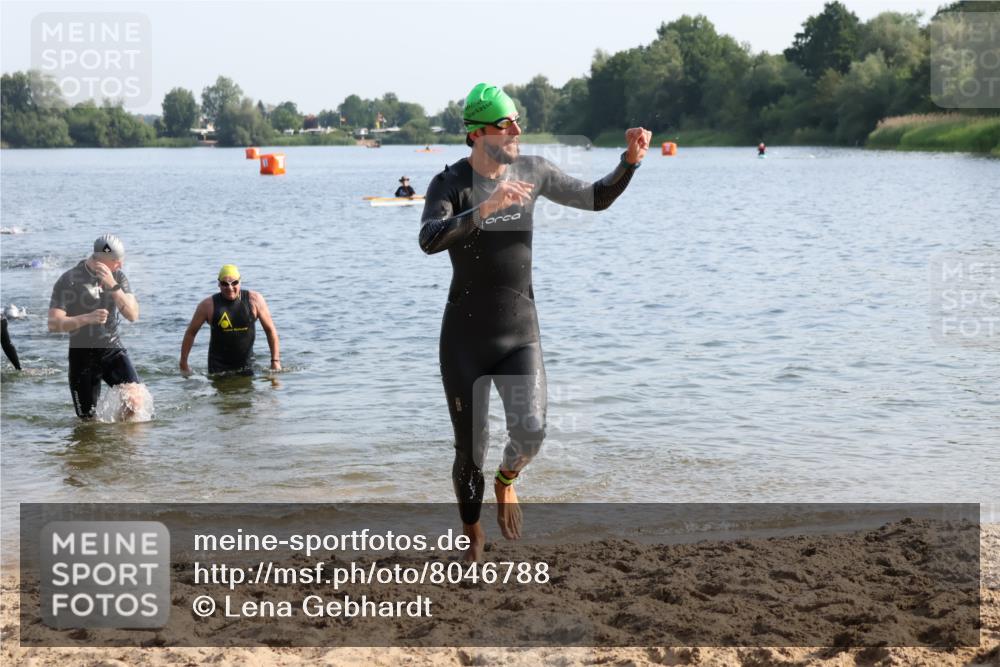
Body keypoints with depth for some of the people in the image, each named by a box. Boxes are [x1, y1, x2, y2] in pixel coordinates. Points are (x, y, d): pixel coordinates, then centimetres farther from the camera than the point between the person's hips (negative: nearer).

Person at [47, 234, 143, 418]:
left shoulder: (117, 277, 1)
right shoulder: (69, 280, -10)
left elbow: (133, 315, -11)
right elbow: (53, 324, -17)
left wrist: (113, 285, -23)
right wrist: (87, 318, -32)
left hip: (113, 349, 2)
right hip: (82, 355, -2)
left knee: (136, 396, -20)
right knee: (88, 420, 4)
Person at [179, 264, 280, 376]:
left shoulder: (254, 300, -6)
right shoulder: (208, 305, -9)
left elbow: (270, 329, 0)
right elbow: (191, 332, 2)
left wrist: (275, 361, -5)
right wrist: (183, 364, 1)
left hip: (246, 363, 1)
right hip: (219, 365, -1)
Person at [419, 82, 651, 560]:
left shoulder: (532, 170, 2)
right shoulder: (449, 184, -11)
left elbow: (595, 199, 13)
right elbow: (429, 240, -30)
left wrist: (631, 160, -3)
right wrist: (485, 208, -41)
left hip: (520, 334, 2)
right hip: (465, 337, -2)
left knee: (530, 430, -20)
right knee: (471, 448, 3)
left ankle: (506, 480, 17)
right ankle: (472, 533, 30)